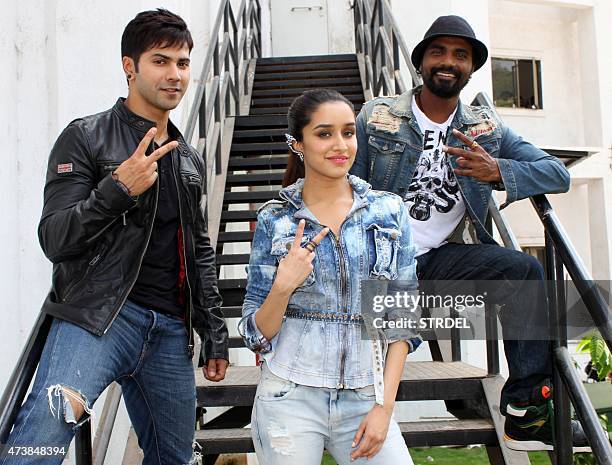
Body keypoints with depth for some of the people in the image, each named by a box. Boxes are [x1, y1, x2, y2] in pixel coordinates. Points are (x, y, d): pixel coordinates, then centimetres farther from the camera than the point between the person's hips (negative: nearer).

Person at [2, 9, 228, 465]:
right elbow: (54, 240, -6)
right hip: (96, 315, -6)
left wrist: (215, 332, 19)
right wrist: (116, 189, -20)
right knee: (46, 427, -33)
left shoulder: (190, 159, 18)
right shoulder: (86, 137, 0)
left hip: (171, 330, 6)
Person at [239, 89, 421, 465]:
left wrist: (385, 406, -4)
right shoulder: (275, 221, -3)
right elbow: (256, 335, 0)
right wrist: (284, 287, -17)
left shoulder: (390, 212, 0)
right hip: (290, 401, -1)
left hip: (364, 402, 1)